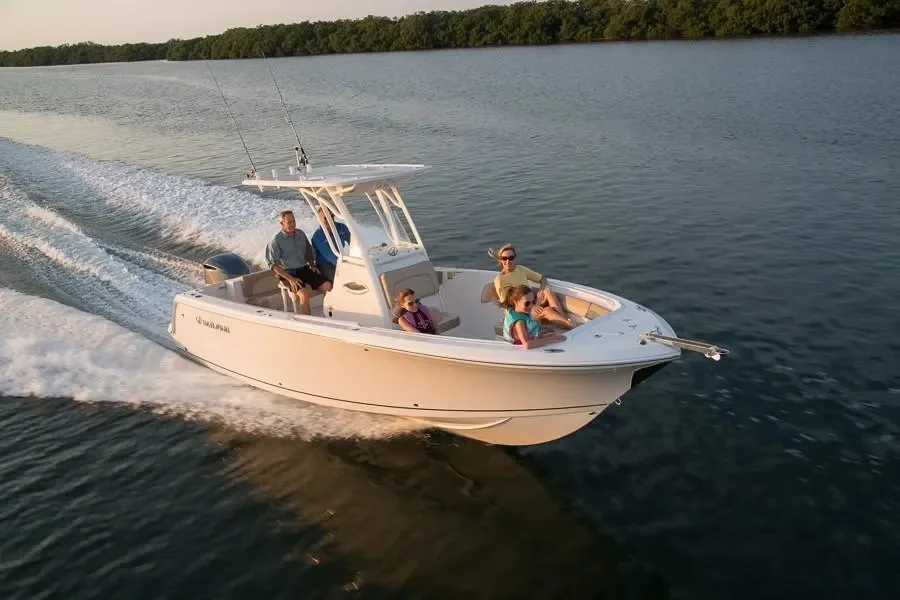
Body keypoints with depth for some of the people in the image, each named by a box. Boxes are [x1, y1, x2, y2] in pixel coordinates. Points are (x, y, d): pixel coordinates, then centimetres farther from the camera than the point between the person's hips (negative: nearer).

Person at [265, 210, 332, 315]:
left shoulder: (301, 234, 10)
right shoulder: (276, 241, -6)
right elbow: (272, 264, -10)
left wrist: (312, 265, 7)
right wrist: (290, 279, -18)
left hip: (305, 268, 5)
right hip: (289, 273, -5)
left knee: (327, 286, -19)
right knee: (304, 294, -33)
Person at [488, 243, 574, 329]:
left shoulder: (521, 270, 5)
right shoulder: (499, 280, -10)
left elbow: (543, 279, 12)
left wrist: (542, 289, -13)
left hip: (533, 305, 5)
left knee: (548, 291, -23)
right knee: (547, 310, -31)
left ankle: (565, 319, -27)